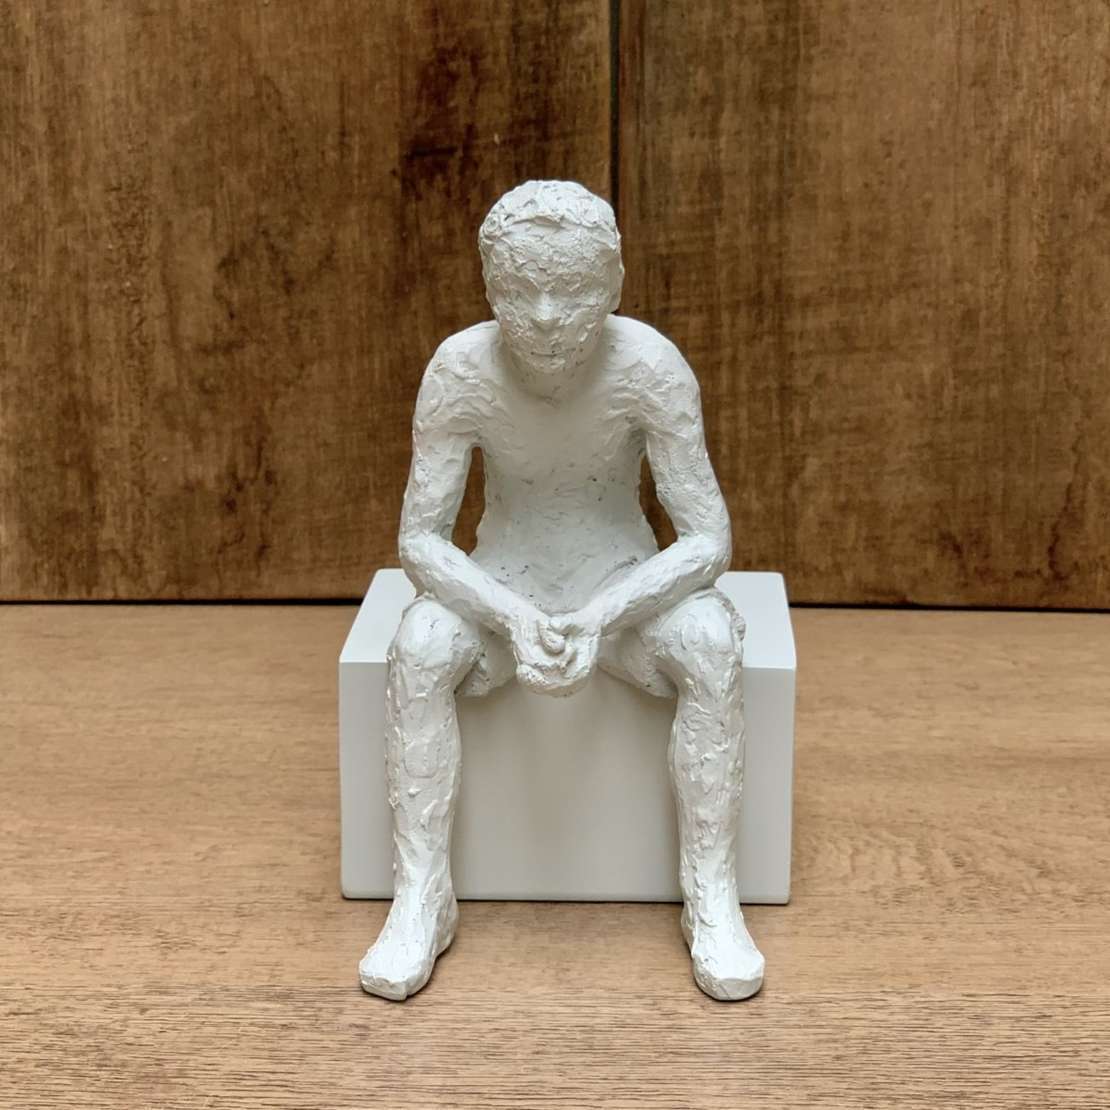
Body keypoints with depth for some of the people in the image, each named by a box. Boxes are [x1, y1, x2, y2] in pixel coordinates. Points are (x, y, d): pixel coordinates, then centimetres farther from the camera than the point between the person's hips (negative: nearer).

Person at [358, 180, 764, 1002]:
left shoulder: (651, 365, -24)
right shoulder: (459, 369, -22)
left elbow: (709, 540, -22)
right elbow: (419, 540, -17)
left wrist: (597, 621, -37)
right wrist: (514, 620, -35)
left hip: (624, 584, 0)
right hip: (500, 587, 1)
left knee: (712, 647, -31)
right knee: (420, 648, -31)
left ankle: (713, 900, -19)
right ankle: (422, 900, -18)